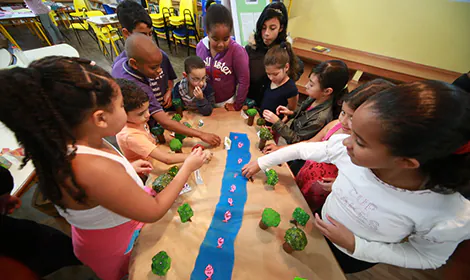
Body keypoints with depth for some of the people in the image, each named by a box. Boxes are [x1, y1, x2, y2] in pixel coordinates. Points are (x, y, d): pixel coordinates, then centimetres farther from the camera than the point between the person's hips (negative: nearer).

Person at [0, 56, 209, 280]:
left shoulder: (64, 144, -17)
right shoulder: (95, 168, -42)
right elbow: (154, 211, -29)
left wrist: (126, 169, -4)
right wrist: (188, 167, -22)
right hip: (116, 245, -6)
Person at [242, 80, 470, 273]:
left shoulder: (451, 216, -34)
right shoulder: (349, 148, -33)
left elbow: (428, 258, -15)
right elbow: (302, 149, -18)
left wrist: (355, 246, -26)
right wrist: (260, 163, -8)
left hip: (352, 258, -1)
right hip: (321, 224, 2)